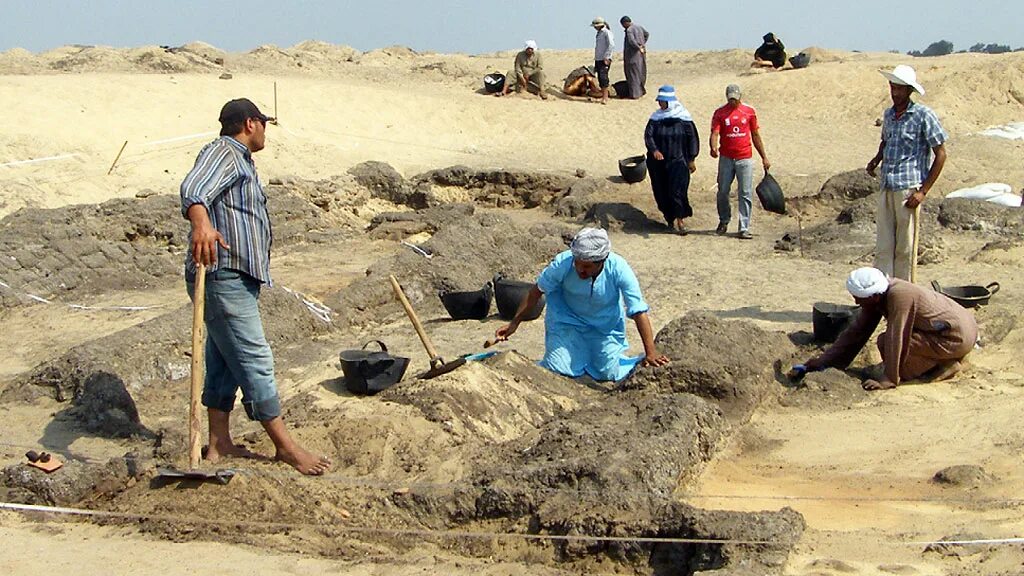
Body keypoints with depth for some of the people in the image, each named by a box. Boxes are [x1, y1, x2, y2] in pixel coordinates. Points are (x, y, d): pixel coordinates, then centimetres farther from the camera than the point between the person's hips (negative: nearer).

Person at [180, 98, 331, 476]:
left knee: (224, 363, 12)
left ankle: (219, 445, 16)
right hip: (223, 277, -11)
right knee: (255, 363, -8)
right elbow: (194, 189, -30)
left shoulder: (240, 160, 23)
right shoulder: (222, 152, -10)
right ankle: (286, 447, -6)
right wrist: (201, 223, -52)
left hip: (237, 280, 11)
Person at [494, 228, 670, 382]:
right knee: (559, 370, -15)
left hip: (606, 326, 0)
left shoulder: (619, 269, -30)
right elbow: (537, 291, -12)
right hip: (568, 322, 0)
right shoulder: (563, 263, -29)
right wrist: (514, 323, -8)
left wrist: (651, 352, -28)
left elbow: (639, 311, -25)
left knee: (608, 374, -6)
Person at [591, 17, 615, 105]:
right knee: (600, 78, 7)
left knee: (603, 77, -14)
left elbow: (611, 45, -18)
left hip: (604, 60, -9)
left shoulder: (606, 32, -10)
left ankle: (605, 98, -13)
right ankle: (603, 97, 11)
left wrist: (606, 57, -21)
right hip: (598, 59, 9)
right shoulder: (599, 33, 16)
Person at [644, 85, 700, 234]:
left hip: (678, 161, -3)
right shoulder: (656, 117, 3)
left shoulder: (683, 117, -5)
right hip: (659, 161, 4)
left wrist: (691, 160, -1)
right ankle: (670, 217, 22)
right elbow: (648, 135, -5)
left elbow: (692, 138, 0)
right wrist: (654, 150, -24)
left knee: (677, 190, -13)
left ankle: (680, 218, -3)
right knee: (661, 191, 6)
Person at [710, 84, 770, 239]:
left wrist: (764, 157, 11)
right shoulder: (720, 113, 0)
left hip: (745, 159, 0)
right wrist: (713, 148, -33)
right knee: (723, 192, 7)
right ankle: (724, 221, 30)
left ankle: (744, 228, 0)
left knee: (745, 194, -3)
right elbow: (714, 133, -11)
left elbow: (755, 136, 11)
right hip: (726, 159, 0)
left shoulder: (749, 112, 5)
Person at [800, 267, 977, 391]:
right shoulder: (877, 294, 0)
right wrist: (825, 360, 5)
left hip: (957, 337, -9)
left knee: (886, 341, -18)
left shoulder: (898, 297, -26)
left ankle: (944, 364, -8)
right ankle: (944, 359, 14)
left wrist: (888, 380, -22)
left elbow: (895, 338, -26)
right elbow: (856, 331, 6)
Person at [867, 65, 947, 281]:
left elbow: (940, 154, -6)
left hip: (908, 189, -6)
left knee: (905, 248, -1)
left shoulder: (923, 115, -7)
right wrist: (876, 160, 11)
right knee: (883, 247, 4)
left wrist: (923, 191, -11)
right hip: (886, 188, 6)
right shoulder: (889, 115, 13)